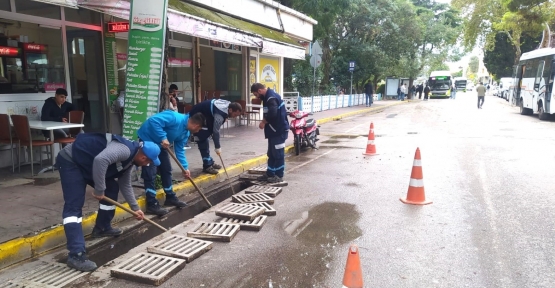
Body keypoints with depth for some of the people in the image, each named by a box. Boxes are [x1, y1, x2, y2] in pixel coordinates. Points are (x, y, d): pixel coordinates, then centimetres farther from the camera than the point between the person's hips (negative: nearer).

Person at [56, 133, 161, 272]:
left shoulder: (129, 159, 7)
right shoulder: (125, 150, -25)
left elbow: (125, 185, 18)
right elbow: (100, 159, -41)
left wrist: (135, 207, 21)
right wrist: (99, 190, -30)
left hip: (86, 164, 10)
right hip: (70, 161, -10)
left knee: (112, 188, 13)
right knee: (74, 206, -17)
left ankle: (102, 227, 28)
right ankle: (76, 255, -21)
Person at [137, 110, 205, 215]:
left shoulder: (185, 132, 0)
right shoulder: (176, 118, -29)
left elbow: (180, 150, 5)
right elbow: (153, 120, -37)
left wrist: (185, 167, -2)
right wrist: (163, 138, -36)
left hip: (160, 143, 10)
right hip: (147, 139, -10)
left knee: (166, 169, 14)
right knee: (150, 172, -10)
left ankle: (170, 197, 27)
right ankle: (152, 204, -5)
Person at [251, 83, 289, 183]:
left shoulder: (271, 98, -19)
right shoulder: (269, 96, 15)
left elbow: (272, 114, -31)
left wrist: (264, 122, -16)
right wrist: (265, 121, 5)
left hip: (279, 130, -11)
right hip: (274, 130, 11)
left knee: (278, 154, -2)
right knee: (271, 153, 16)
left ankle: (279, 176, 7)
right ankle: (270, 174, 25)